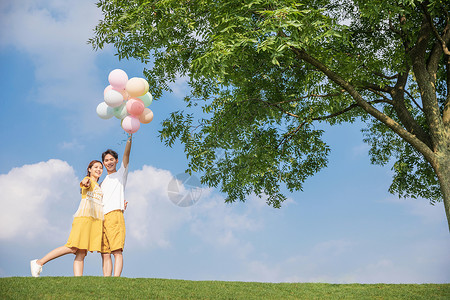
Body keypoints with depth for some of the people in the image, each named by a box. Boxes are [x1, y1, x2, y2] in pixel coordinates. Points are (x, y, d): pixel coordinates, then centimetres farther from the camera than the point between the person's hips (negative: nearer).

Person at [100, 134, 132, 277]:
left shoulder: (121, 173, 17)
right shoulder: (103, 183, 31)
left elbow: (126, 155, 3)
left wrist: (129, 137, -6)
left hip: (115, 215, -5)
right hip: (101, 217, 6)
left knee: (117, 251, -15)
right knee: (105, 253, -3)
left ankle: (116, 279, -22)